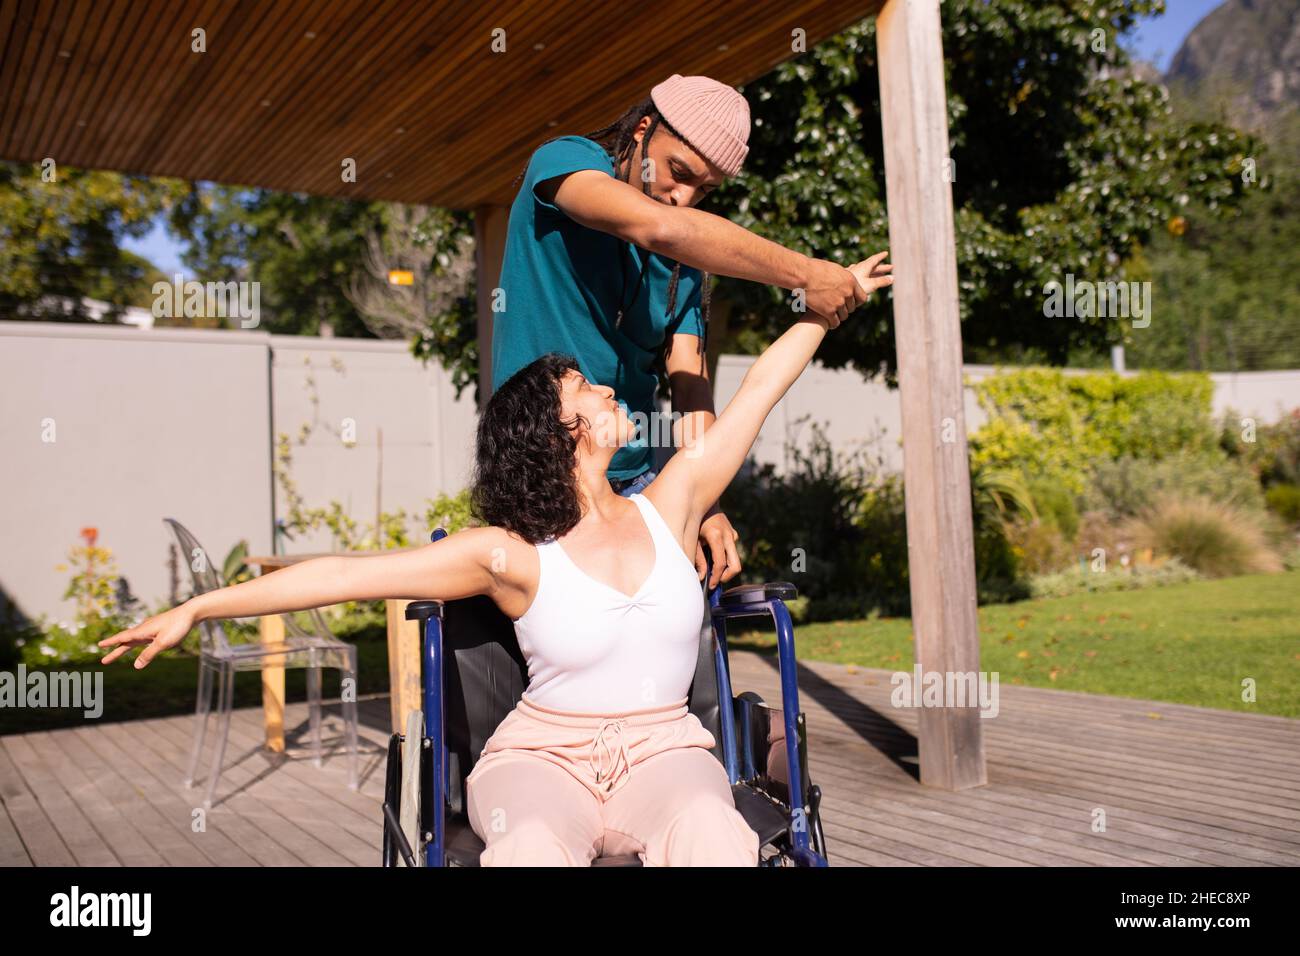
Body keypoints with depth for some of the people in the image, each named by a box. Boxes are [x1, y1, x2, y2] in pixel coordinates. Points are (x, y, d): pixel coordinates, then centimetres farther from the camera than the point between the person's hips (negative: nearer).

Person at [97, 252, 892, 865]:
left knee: (710, 834, -34)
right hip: (544, 753, -2)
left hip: (663, 749, 2)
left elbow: (757, 392, 8)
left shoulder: (668, 511, 3)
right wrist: (198, 609, -9)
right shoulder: (511, 556, -6)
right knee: (534, 848, -37)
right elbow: (344, 574, -8)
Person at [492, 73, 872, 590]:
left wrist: (702, 501, -15)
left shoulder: (689, 253, 8)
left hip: (636, 477, 6)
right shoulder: (563, 159, -8)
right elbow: (661, 228, -28)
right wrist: (805, 273, -23)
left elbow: (687, 373, -1)